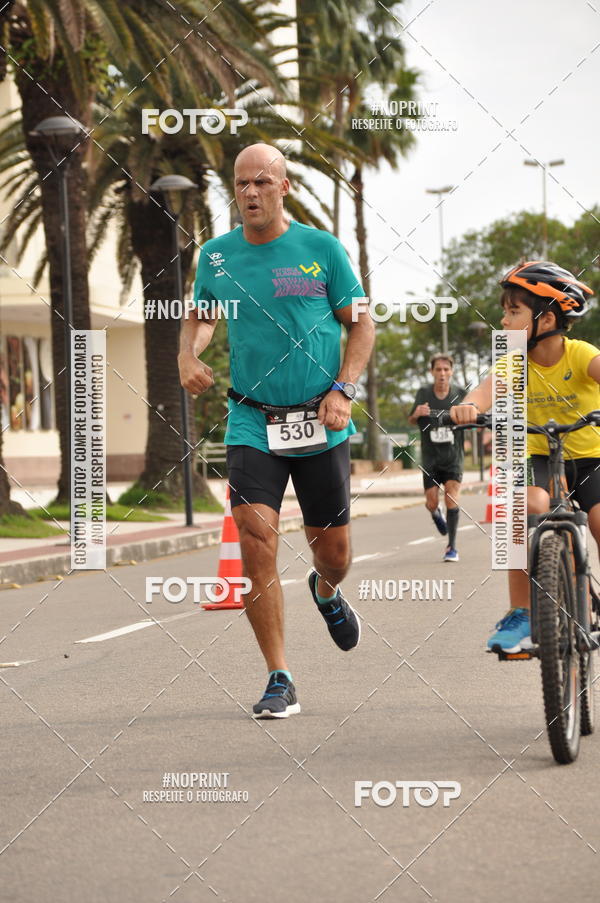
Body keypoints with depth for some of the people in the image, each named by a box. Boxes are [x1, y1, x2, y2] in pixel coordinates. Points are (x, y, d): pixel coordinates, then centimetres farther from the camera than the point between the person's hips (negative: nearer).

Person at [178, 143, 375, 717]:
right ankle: (279, 680, -6)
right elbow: (200, 315, 19)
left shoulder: (321, 248, -3)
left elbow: (361, 324, 4)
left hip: (320, 423, 0)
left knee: (332, 551, 8)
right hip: (252, 423, 0)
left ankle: (327, 592, 48)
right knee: (256, 542, -15)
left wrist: (342, 391, -9)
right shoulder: (216, 255, 3)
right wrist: (188, 355, -2)